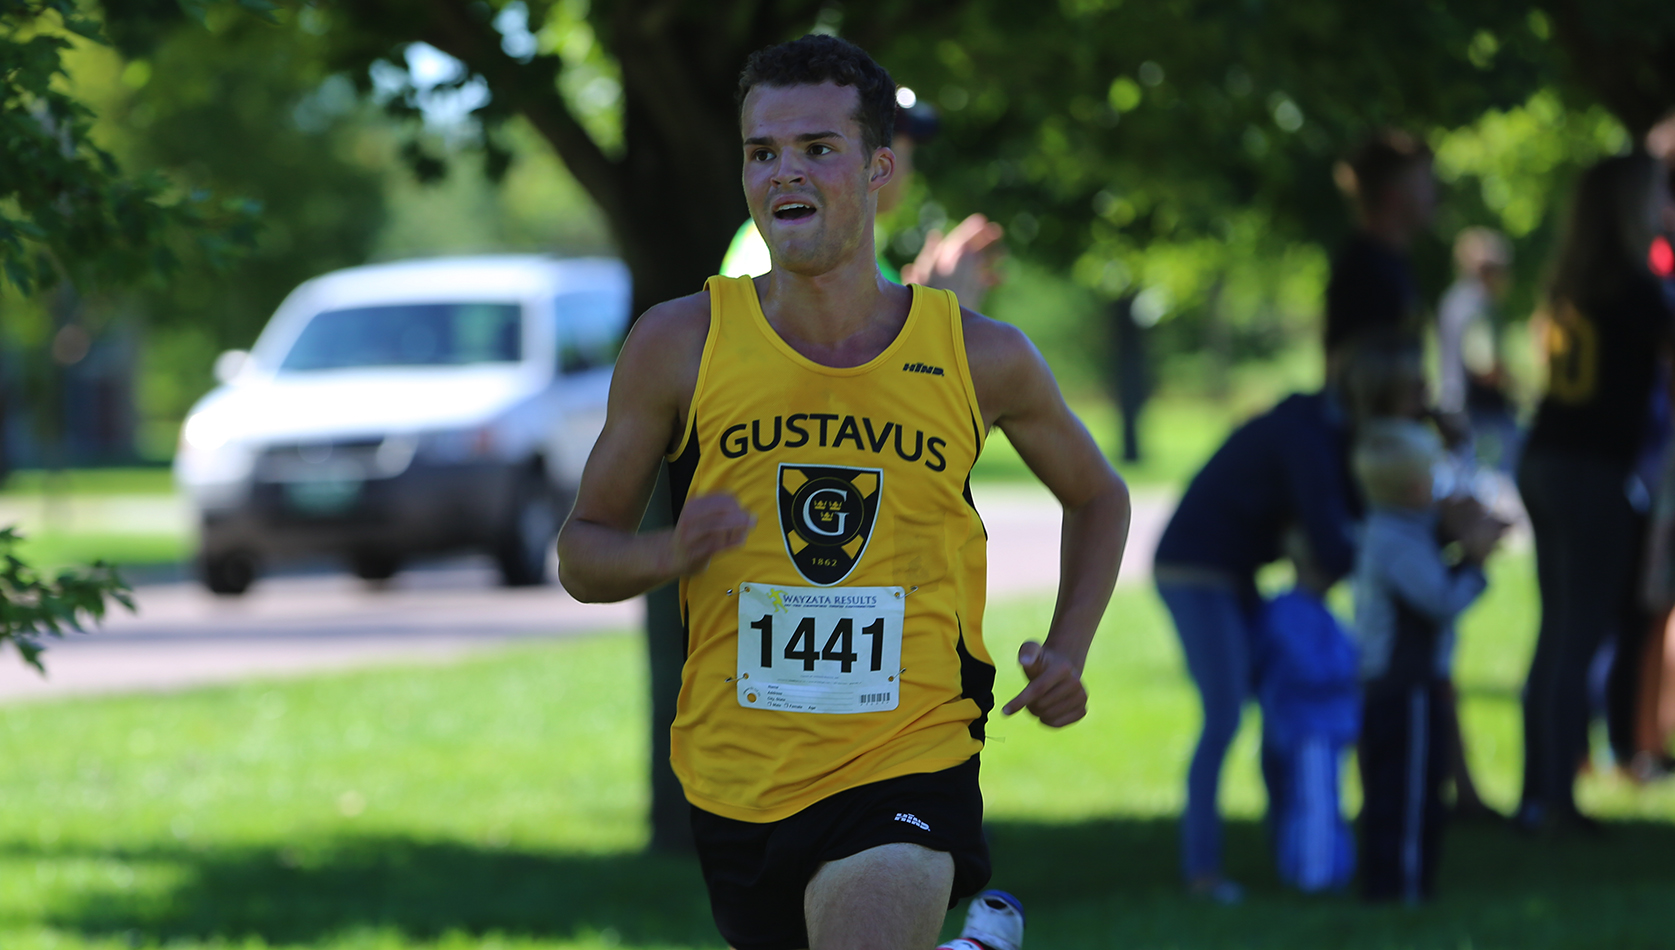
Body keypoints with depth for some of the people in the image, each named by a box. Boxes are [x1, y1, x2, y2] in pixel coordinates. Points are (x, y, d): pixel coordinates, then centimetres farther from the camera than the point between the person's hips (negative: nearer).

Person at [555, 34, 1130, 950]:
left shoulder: (979, 357, -1)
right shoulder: (680, 344, -3)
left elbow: (1096, 497, 18)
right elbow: (581, 553, 5)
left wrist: (1066, 654, 4)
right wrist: (671, 552, -17)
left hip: (909, 769, -2)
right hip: (736, 781, 2)